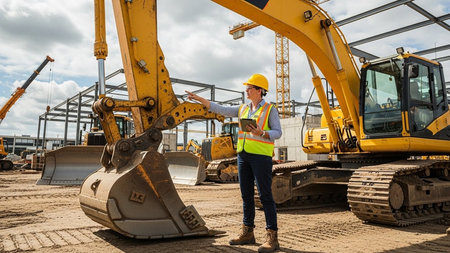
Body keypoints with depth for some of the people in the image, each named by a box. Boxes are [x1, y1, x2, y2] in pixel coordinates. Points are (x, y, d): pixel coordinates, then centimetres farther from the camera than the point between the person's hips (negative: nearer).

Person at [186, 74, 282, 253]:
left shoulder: (270, 109, 0)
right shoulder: (243, 109, 16)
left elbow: (277, 132, -5)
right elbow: (220, 109, 15)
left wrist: (261, 133, -23)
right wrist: (199, 99, 14)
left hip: (261, 155, -6)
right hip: (243, 155, 6)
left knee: (265, 195, -8)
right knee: (246, 195, 10)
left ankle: (272, 237, -2)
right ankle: (247, 233, 20)